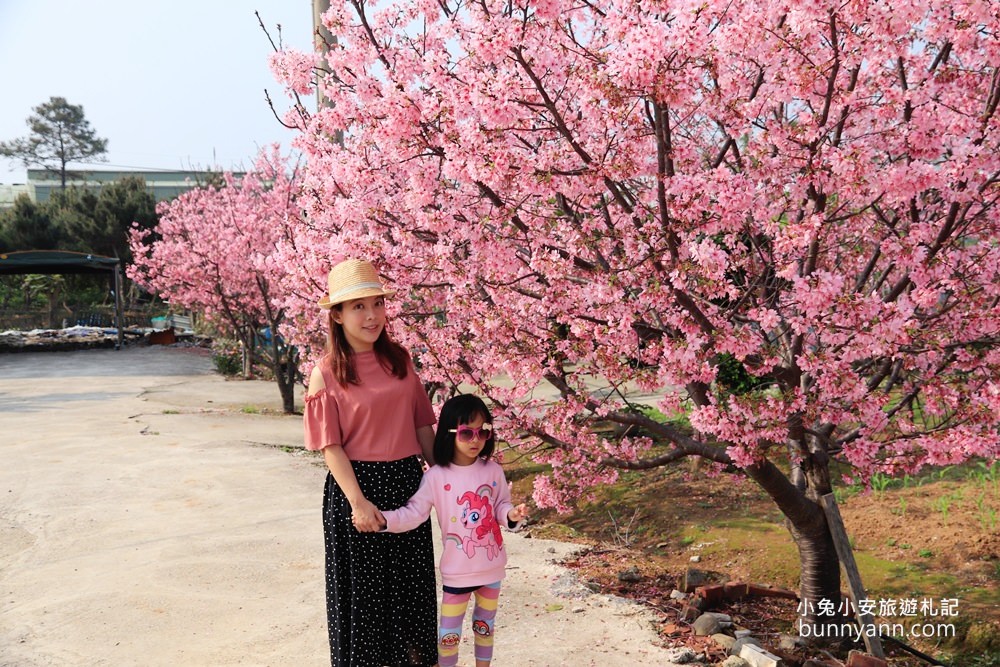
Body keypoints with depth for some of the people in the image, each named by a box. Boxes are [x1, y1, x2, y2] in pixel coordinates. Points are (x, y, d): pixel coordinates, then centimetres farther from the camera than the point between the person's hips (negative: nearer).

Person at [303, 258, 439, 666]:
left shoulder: (399, 360, 4)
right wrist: (358, 501, -16)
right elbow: (331, 446, -11)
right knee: (362, 582, 8)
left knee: (411, 577, 15)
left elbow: (422, 425, 9)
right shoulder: (327, 374, -8)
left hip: (407, 481, 4)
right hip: (357, 483, -4)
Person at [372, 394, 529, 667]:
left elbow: (501, 505, 4)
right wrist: (382, 519, -25)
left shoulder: (493, 471, -5)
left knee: (485, 623, 21)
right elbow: (414, 512, -13)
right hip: (457, 570, -3)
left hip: (491, 566, 3)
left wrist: (512, 514, -18)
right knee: (449, 631, 7)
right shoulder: (436, 476, -14)